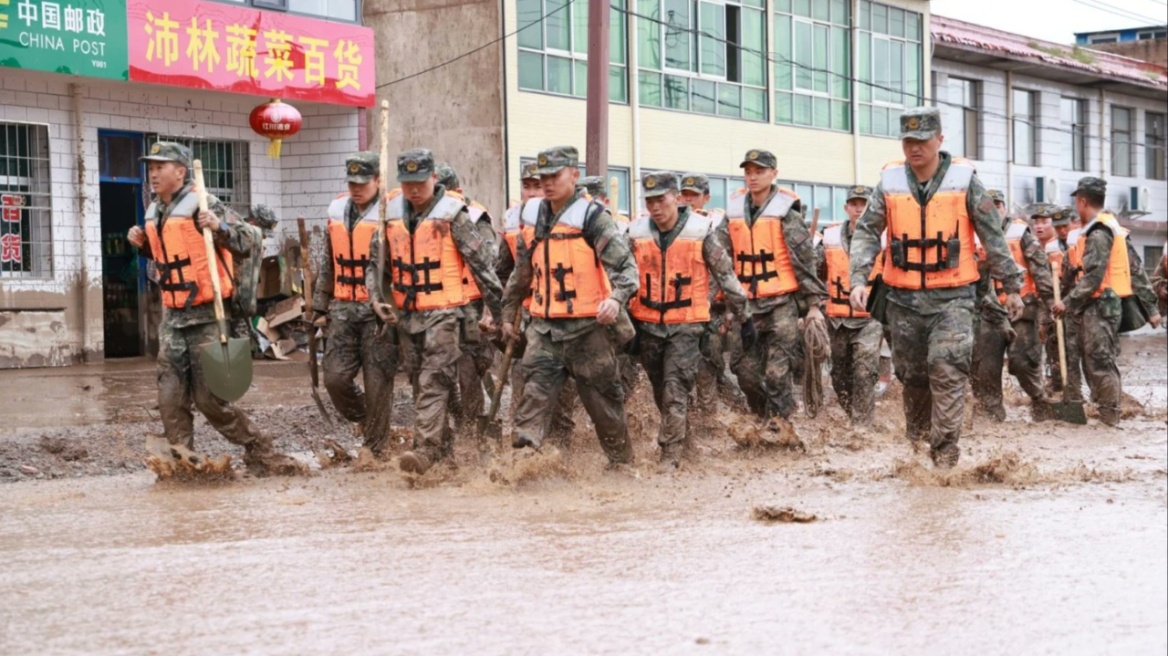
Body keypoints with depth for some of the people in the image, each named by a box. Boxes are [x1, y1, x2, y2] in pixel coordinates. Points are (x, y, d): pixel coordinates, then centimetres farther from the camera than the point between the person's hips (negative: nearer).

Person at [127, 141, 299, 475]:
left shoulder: (203, 206, -11)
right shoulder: (155, 213, 13)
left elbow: (247, 243, -13)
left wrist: (219, 227, -29)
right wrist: (143, 244, 11)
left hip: (206, 315, -8)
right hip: (173, 316, 8)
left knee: (209, 398, -5)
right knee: (171, 397, 5)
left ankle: (259, 451, 8)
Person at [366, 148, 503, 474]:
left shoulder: (452, 215, -9)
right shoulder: (391, 214, 7)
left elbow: (482, 262, -7)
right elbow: (377, 262, 17)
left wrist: (497, 309, -6)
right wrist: (377, 298, 3)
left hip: (445, 313, -7)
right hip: (408, 314, 7)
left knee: (434, 383, -14)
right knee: (420, 384, 14)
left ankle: (426, 449, -20)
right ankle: (442, 447, 26)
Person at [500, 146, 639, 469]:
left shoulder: (592, 217, -8)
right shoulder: (533, 216, 11)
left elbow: (625, 263, -15)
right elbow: (522, 272, 23)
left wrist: (617, 297, -34)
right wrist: (508, 313, 27)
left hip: (588, 324, -5)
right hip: (544, 323, 5)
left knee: (601, 393, 5)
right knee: (538, 383, -13)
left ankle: (621, 459, 19)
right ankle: (525, 444, -25)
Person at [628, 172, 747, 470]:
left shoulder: (701, 230, -8)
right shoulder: (636, 233, -1)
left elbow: (724, 272, 2)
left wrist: (735, 309, 8)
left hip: (686, 325, -4)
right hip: (647, 323, 4)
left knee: (675, 389, -11)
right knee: (660, 389, 14)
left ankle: (671, 454, -9)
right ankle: (678, 436, 34)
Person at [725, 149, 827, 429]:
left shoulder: (785, 213, -4)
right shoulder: (734, 213, 9)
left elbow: (804, 260, -5)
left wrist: (813, 304, -8)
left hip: (781, 303, -4)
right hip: (746, 304, 5)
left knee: (778, 372, -5)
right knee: (747, 371, 7)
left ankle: (779, 422, 2)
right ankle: (762, 420, 22)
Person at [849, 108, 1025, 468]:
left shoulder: (964, 180, -4)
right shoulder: (890, 182, 1)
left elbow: (993, 237, 1)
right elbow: (866, 233, 2)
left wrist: (1011, 286, 3)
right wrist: (859, 280, -11)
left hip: (952, 296, -3)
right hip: (905, 297, 3)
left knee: (947, 371, -13)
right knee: (912, 373, 13)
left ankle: (945, 452, -10)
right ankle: (915, 438, 33)